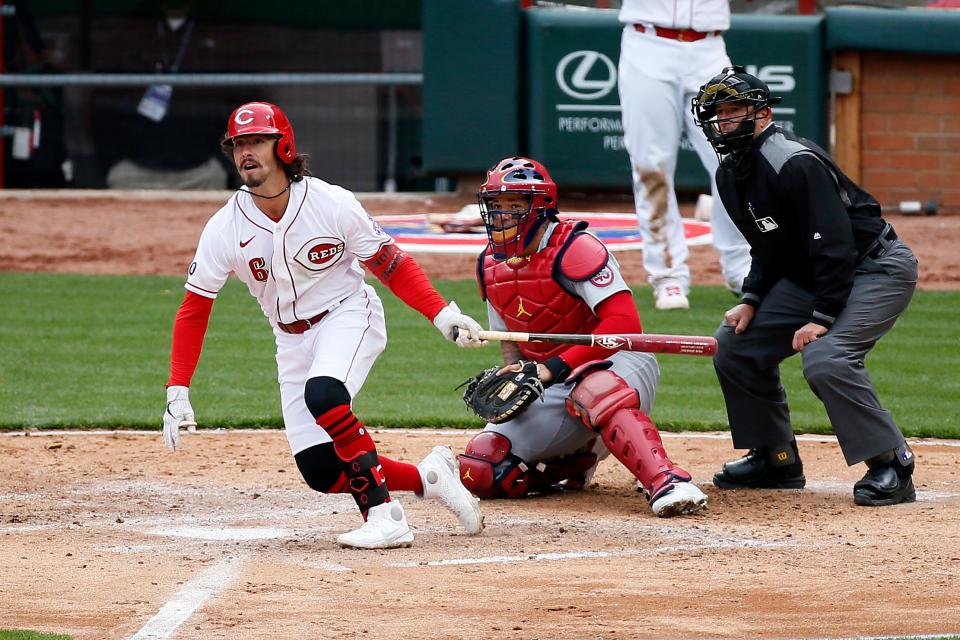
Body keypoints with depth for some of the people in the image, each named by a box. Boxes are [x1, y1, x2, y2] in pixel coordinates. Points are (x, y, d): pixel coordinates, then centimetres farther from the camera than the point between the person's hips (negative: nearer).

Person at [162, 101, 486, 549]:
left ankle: (384, 516, -29)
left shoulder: (332, 204, -17)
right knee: (320, 472, -8)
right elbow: (194, 310, -4)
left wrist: (443, 315, -19)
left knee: (322, 394, -36)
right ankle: (427, 478, 14)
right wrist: (177, 393, -11)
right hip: (292, 340, 4)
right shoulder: (225, 228, -10)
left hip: (349, 315, -4)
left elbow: (389, 264, -7)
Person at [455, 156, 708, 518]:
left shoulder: (573, 249, -17)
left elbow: (625, 323, -27)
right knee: (476, 472, -11)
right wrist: (516, 377, -7)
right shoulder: (491, 265, 6)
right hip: (553, 388, 7)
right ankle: (577, 464, 12)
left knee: (592, 389, -45)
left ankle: (666, 482, -55)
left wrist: (555, 368, -28)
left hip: (617, 361, -7)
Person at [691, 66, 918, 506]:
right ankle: (776, 458, 17)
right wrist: (751, 301, 2)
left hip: (876, 268, -10)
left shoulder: (795, 164, -25)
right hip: (807, 275, 10)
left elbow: (835, 245, -27)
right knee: (735, 344, 6)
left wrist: (822, 317, -26)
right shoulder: (731, 173, 4)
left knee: (825, 360, -29)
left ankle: (892, 466, -19)